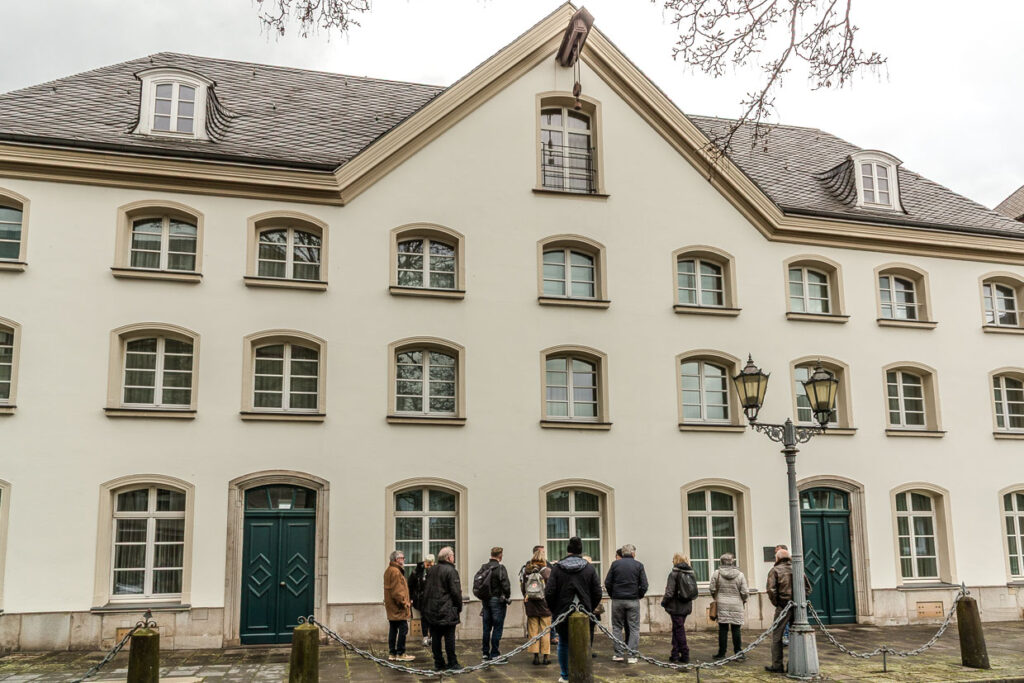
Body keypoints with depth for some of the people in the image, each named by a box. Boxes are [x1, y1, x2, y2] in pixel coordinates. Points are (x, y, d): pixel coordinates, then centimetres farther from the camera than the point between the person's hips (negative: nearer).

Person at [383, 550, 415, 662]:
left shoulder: (389, 570, 17)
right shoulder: (395, 572, -17)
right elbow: (397, 591, -21)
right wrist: (404, 603, -14)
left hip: (392, 607, 11)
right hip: (398, 607, -11)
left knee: (393, 629, 12)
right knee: (403, 628, -5)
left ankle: (392, 653, 16)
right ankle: (400, 654, -3)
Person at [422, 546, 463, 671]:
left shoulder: (431, 570, 9)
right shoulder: (451, 571, -11)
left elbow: (426, 590, 15)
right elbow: (456, 592, -12)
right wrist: (459, 607, -1)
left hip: (432, 610, 6)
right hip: (447, 611, -6)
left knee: (435, 637, 9)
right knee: (449, 637, 0)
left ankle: (438, 663, 14)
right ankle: (452, 663, 5)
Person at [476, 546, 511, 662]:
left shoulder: (483, 567, 6)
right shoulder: (500, 568, -13)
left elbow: (475, 584, 5)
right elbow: (505, 585, -18)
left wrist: (482, 597, 12)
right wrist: (507, 597, -3)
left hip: (485, 600, 6)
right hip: (497, 600, -6)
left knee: (487, 628, 12)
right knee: (497, 627, 0)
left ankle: (485, 653, 17)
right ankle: (494, 654, 0)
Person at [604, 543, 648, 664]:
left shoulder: (615, 564, 1)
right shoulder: (638, 565, -1)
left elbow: (607, 583, 0)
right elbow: (644, 585, -4)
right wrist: (639, 596, 10)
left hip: (617, 600, 1)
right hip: (633, 601, -1)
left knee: (617, 627, 11)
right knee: (634, 628, 5)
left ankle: (618, 654, 9)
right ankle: (632, 656, 2)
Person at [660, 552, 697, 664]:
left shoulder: (674, 574, -14)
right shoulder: (692, 573, 4)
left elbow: (669, 592, -15)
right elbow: (694, 591, 8)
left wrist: (664, 602, 0)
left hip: (676, 607, -6)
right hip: (687, 607, 6)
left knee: (679, 630, 3)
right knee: (677, 629, 15)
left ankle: (685, 656, 5)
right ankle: (675, 655, 15)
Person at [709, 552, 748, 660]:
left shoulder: (717, 573, -3)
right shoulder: (740, 575, -4)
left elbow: (712, 589, 1)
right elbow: (744, 592, -3)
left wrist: (716, 598, 19)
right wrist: (744, 601, 16)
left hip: (722, 604, 0)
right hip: (736, 605, 0)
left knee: (723, 629, 6)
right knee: (736, 629, 7)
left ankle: (721, 653, 10)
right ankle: (738, 653, 11)